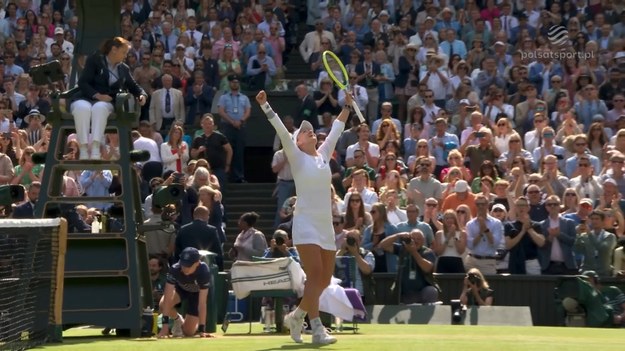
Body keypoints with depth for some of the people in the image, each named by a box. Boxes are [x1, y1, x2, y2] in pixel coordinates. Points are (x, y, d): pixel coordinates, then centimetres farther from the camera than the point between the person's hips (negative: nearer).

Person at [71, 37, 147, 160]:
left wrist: (142, 95, 5)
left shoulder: (124, 69, 19)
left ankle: (95, 147, -51)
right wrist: (97, 95, -19)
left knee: (100, 107, -38)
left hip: (106, 102, 2)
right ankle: (84, 148, -46)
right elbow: (82, 83, -4)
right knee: (82, 107, -41)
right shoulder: (95, 60, 4)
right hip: (85, 99, -2)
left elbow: (134, 87, 29)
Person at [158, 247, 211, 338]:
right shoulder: (175, 269, -36)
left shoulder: (204, 272, -39)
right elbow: (167, 298, -38)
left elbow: (202, 303, -39)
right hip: (179, 288, 1)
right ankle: (178, 320, 2)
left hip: (196, 292, -1)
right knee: (163, 305, -31)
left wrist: (202, 330, -42)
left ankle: (197, 326, 28)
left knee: (188, 332, -10)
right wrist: (165, 325, -45)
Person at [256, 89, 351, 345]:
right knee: (315, 276, -17)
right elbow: (281, 131, -8)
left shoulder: (323, 154, 15)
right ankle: (317, 330, -19)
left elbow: (337, 129, 26)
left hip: (326, 225, 6)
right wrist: (265, 105, -17)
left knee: (324, 280, 8)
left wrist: (347, 106, 31)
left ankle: (296, 316, 27)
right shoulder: (297, 157, 1)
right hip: (306, 224, -6)